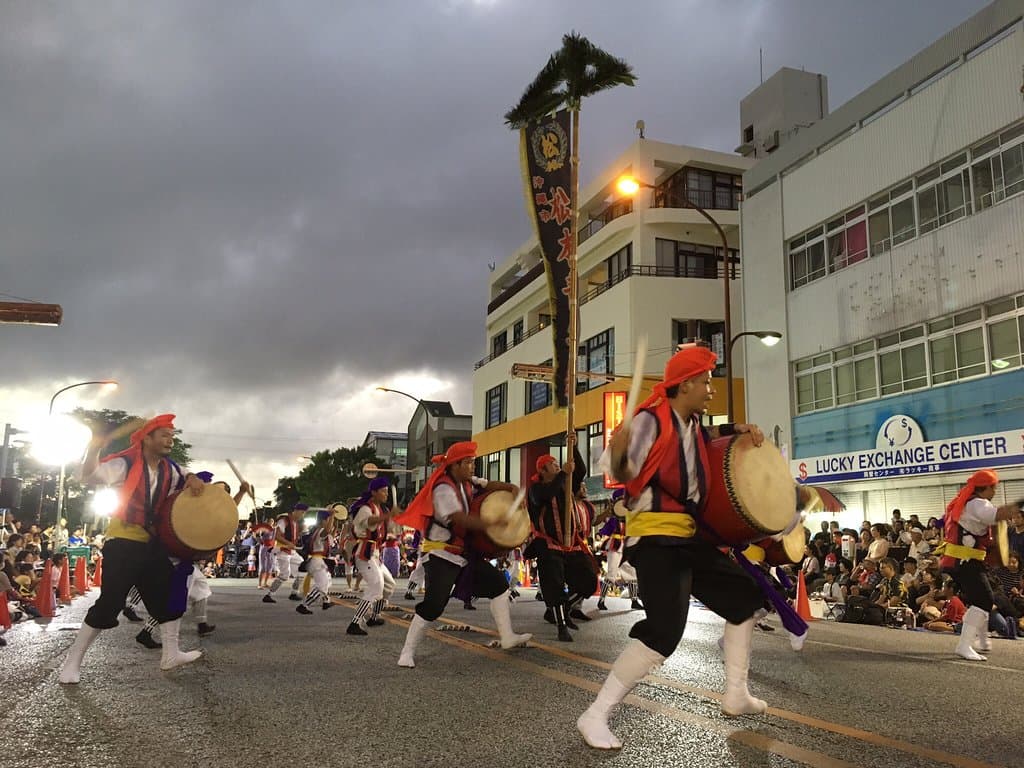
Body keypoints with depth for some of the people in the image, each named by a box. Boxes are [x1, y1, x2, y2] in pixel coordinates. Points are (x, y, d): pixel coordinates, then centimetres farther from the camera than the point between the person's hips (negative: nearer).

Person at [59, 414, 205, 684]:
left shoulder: (169, 469, 5)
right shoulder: (126, 464, -15)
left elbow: (184, 479, 22)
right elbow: (90, 476, -27)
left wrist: (193, 479, -4)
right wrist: (94, 450, -47)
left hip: (153, 543, 7)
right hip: (123, 543, -7)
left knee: (169, 595, 10)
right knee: (109, 603, -9)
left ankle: (171, 654, 22)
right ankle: (72, 662, 5)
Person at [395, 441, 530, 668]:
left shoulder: (466, 483, 7)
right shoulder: (443, 488, -19)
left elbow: (489, 485, 14)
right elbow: (459, 518, -30)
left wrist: (512, 488, -6)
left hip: (463, 552, 9)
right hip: (440, 554, -9)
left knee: (498, 583, 8)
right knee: (433, 604, -16)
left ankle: (507, 637, 13)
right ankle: (408, 652, -3)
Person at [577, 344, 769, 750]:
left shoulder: (692, 424, 13)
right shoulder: (652, 420, -13)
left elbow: (705, 436, 37)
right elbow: (623, 473, -24)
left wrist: (740, 428, 18)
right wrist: (618, 453, -47)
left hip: (688, 534, 10)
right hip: (655, 536, -10)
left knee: (744, 593, 18)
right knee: (664, 629, -24)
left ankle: (736, 695, 30)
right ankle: (595, 716, -14)